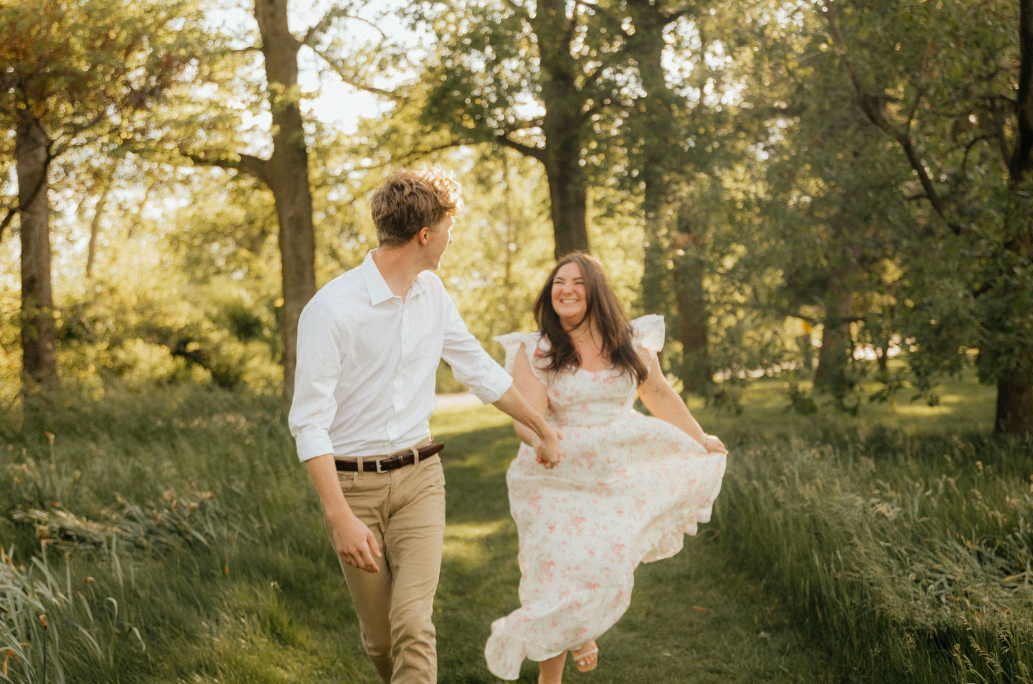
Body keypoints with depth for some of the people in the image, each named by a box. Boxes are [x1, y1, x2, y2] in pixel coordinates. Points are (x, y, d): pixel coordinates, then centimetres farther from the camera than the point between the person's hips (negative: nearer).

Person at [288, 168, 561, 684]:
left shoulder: (432, 294, 4)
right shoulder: (331, 309, -16)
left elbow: (479, 369, 19)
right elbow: (309, 421, -17)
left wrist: (541, 428, 28)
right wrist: (341, 517, -24)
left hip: (418, 476, 4)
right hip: (352, 484, -3)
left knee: (413, 624, -13)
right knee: (379, 639, 7)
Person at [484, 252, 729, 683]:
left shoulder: (631, 343, 4)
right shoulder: (534, 352, -4)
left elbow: (660, 395, 19)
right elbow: (526, 422, -14)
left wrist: (699, 439, 28)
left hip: (619, 479, 2)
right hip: (558, 482, -2)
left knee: (607, 572, -5)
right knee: (560, 578, -3)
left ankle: (582, 633, 29)